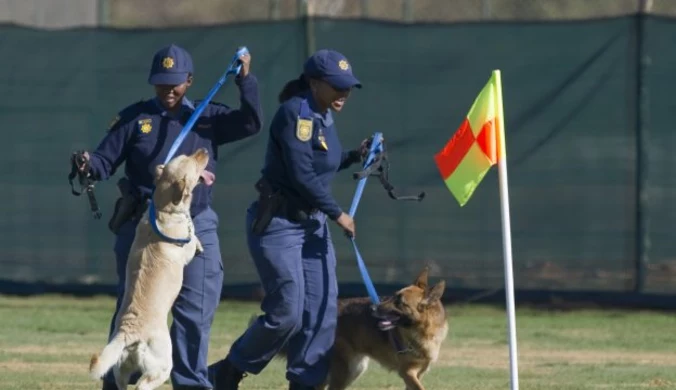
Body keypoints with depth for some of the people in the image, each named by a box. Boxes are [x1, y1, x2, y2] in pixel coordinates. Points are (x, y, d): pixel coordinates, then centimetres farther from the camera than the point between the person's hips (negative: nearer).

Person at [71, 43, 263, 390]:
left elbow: (250, 124, -6)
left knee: (196, 312, 3)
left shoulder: (207, 117, 7)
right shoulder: (135, 118, 2)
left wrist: (245, 80, -16)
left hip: (195, 227, 2)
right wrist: (89, 166, -25)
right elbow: (105, 161, -2)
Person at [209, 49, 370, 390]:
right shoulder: (296, 112, -17)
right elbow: (301, 176, -22)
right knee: (286, 314, -11)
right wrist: (337, 214, -15)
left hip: (313, 224, 9)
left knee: (322, 311, 1)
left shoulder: (323, 117, 11)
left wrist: (355, 156, 8)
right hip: (278, 224, -9)